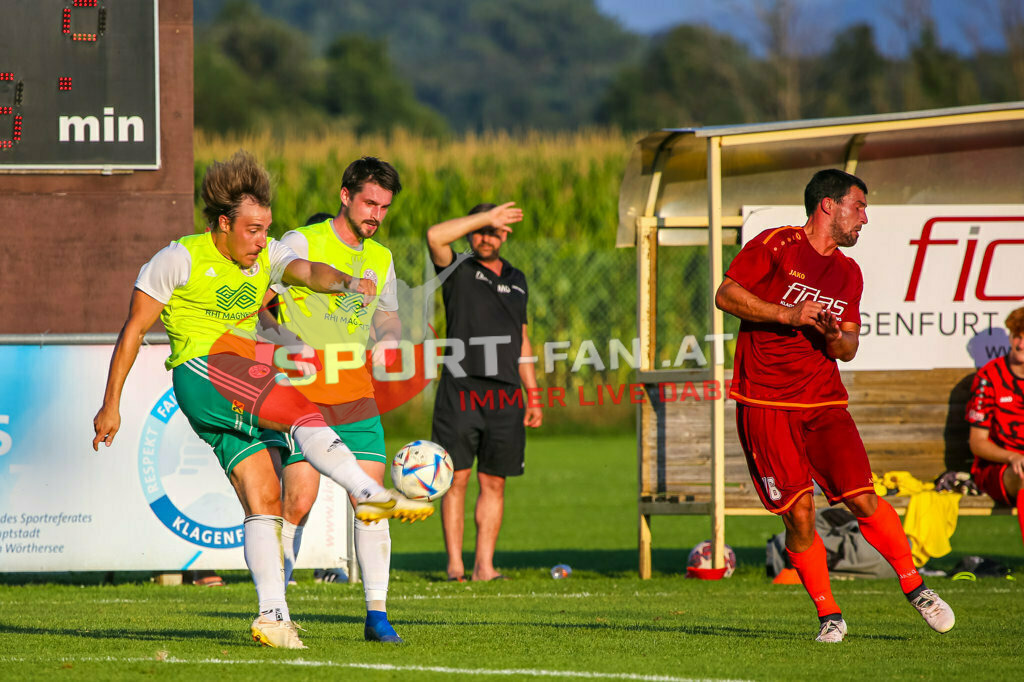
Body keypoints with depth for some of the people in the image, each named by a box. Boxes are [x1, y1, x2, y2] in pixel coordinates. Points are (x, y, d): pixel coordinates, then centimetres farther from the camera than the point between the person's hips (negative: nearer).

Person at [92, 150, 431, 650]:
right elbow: (133, 330, -1)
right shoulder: (181, 259, -3)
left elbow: (306, 271, -6)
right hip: (202, 370, -7)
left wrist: (346, 281, -30)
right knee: (303, 410, -26)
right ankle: (370, 494, -43)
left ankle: (272, 615, -7)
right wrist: (111, 404, -4)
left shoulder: (264, 256, 13)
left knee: (264, 499, -4)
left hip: (238, 399, 7)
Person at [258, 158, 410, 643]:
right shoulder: (300, 243, -4)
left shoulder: (380, 259, 14)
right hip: (302, 394, -5)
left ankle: (377, 615, -2)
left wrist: (386, 342, 1)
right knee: (298, 502, -12)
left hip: (356, 394, 5)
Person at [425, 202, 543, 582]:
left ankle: (485, 565, 5)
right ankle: (454, 564, -2)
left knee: (494, 483, 3)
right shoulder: (458, 271, 4)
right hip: (460, 392, -4)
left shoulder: (516, 281, 18)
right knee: (457, 479, -4)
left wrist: (533, 396, 18)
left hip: (504, 394, 4)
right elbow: (435, 236, -18)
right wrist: (486, 217, -15)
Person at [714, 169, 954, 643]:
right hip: (765, 404, -4)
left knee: (862, 499, -10)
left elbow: (850, 348, 17)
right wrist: (788, 314, -16)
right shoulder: (775, 246, -2)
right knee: (799, 514, -9)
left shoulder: (848, 274, 15)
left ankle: (914, 587, 7)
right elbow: (726, 295, -7)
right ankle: (828, 615, 5)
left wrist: (834, 336, -7)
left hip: (823, 401, 4)